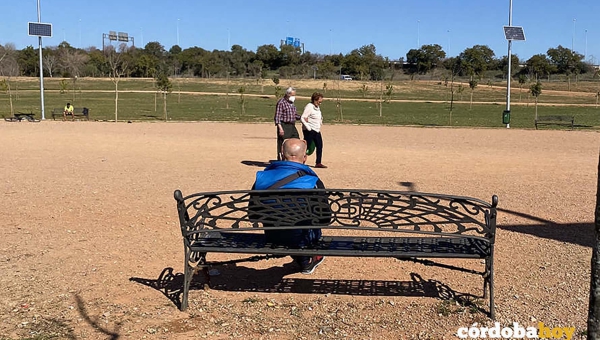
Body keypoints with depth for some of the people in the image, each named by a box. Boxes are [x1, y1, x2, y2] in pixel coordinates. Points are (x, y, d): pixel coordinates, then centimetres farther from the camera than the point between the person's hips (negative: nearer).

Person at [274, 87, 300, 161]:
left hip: (292, 126, 8)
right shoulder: (281, 102, -10)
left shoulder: (291, 103, 15)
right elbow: (277, 117, -15)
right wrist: (280, 128, -23)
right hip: (284, 126, -8)